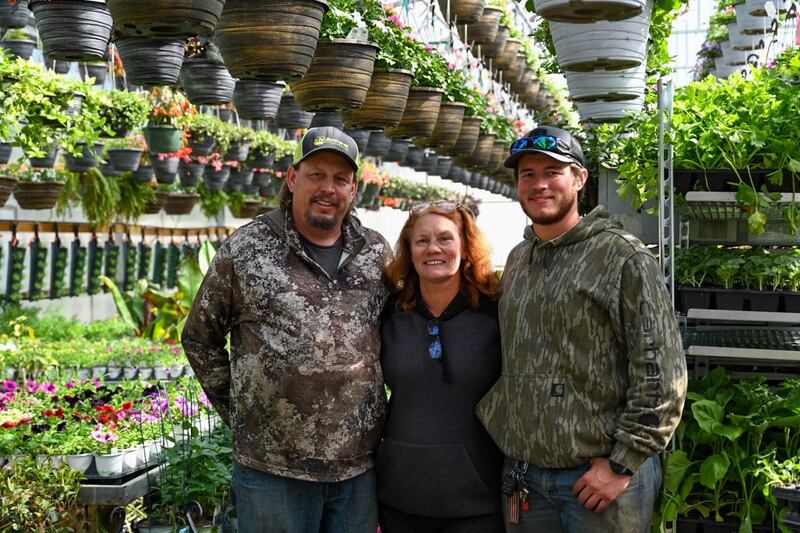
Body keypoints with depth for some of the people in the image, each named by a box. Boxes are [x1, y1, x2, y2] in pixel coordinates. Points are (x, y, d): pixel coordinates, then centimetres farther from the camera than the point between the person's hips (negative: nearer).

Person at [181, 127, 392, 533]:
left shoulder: (377, 254, 6)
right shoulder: (245, 249, -2)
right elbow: (200, 338, 6)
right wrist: (238, 411, 4)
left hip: (360, 467, 3)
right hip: (272, 468, -3)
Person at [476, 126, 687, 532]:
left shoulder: (622, 258, -9)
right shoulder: (517, 261, 11)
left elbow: (663, 373, -13)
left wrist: (622, 464, -14)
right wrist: (495, 426, 11)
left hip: (600, 477, -6)